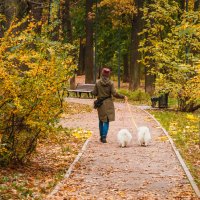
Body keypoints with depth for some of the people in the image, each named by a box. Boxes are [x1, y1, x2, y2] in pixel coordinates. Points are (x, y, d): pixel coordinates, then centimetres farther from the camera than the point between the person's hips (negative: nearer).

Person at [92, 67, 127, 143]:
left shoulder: (98, 83, -6)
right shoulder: (110, 83, -8)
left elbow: (94, 93, -2)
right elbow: (114, 94, -12)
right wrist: (123, 97, -1)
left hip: (100, 103, 1)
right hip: (108, 103, -1)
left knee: (101, 120, 16)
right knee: (106, 121, 3)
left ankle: (102, 136, 21)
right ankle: (104, 137, -7)